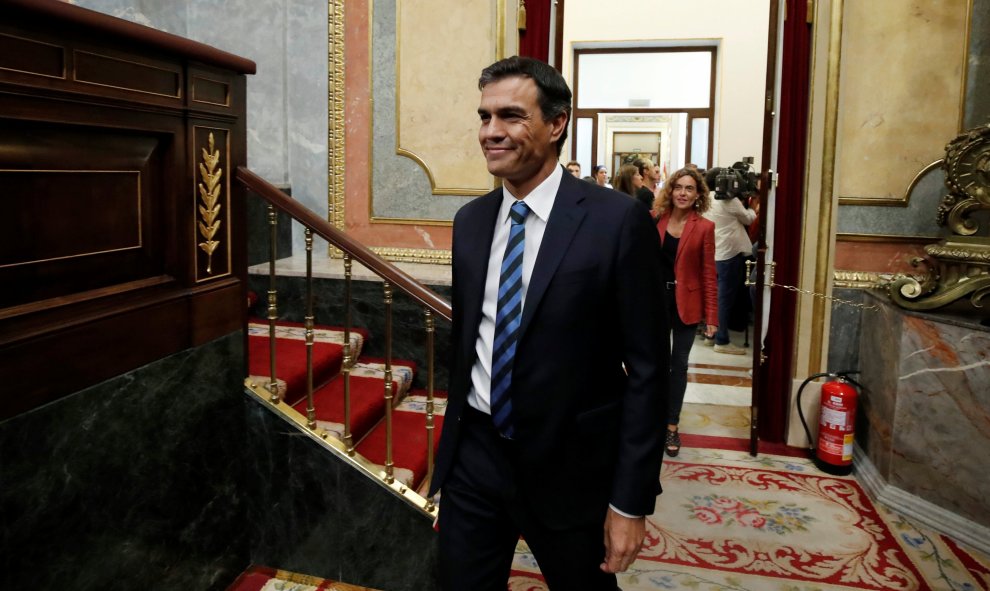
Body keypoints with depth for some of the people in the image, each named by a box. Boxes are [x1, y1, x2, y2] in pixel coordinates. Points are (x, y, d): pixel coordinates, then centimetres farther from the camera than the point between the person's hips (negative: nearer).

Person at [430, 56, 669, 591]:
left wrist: (632, 501, -12)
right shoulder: (470, 220, 3)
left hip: (568, 467, -4)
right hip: (474, 453, 4)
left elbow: (646, 367, -12)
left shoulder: (617, 221, -14)